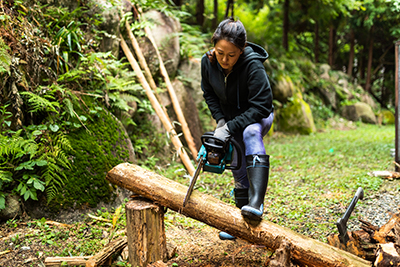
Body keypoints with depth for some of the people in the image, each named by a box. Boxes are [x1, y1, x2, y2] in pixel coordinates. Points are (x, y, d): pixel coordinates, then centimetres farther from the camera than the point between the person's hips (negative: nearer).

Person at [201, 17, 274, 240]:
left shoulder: (253, 66, -31)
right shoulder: (208, 62, -15)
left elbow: (261, 106, -31)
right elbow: (209, 94, 3)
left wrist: (230, 128, -34)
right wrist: (220, 120, -9)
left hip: (257, 118, -5)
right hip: (231, 121, 5)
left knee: (250, 133, -40)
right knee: (240, 175, 9)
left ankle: (256, 202, -49)